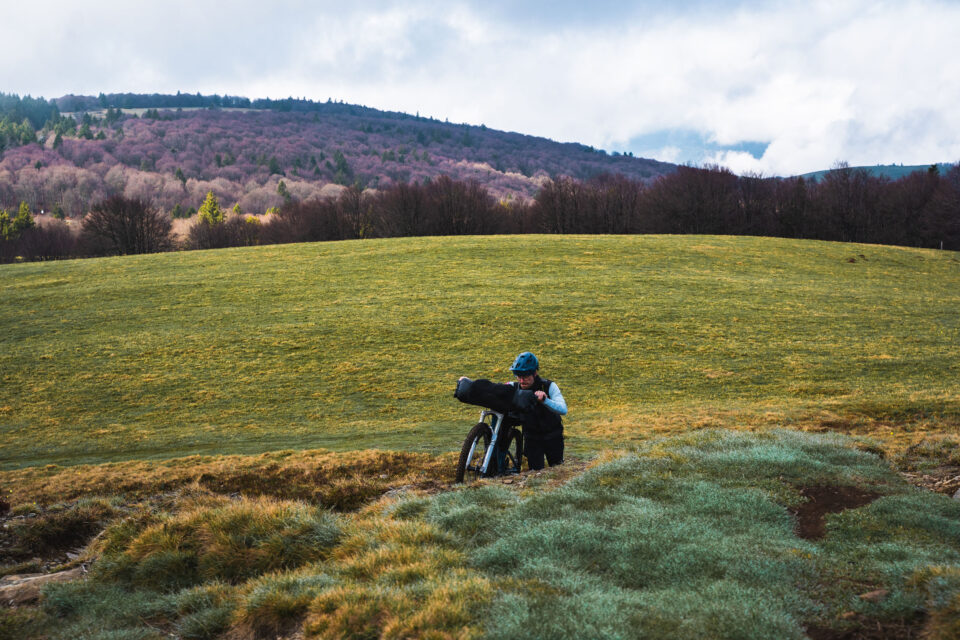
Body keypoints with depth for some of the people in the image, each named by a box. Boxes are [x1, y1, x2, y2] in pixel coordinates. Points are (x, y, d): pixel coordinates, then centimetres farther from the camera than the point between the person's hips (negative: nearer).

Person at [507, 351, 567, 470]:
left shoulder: (549, 386, -23)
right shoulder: (514, 387, -16)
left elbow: (563, 410, -37)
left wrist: (544, 400, -55)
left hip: (552, 436, -1)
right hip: (531, 437, 1)